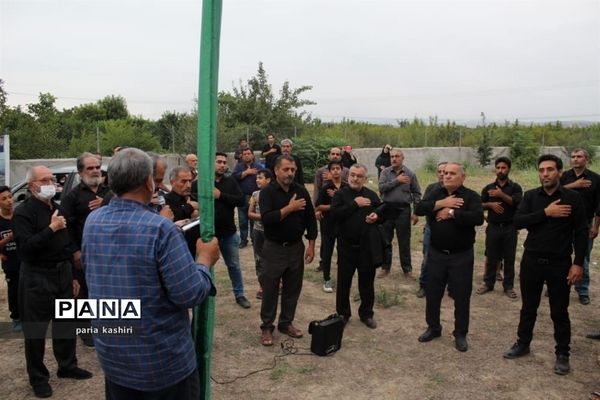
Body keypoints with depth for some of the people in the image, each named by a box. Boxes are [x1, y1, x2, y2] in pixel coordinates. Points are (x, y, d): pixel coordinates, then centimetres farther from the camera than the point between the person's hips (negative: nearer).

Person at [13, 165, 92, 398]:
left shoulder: (58, 209, 11)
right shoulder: (23, 212, -12)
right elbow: (25, 248, -22)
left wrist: (72, 276, 15)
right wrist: (51, 228, -22)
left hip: (62, 274, 7)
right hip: (36, 278, -7)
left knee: (66, 323, 15)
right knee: (35, 330, 6)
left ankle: (67, 366, 31)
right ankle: (38, 377, 22)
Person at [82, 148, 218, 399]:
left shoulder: (92, 221, -4)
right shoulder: (160, 229, -24)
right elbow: (190, 295, -24)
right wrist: (205, 260, -6)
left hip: (111, 354, 6)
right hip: (162, 360, -6)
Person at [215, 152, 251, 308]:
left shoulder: (231, 182, 0)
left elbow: (241, 201, -11)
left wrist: (220, 195, -18)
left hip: (228, 232, 2)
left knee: (234, 266, 15)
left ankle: (239, 295, 31)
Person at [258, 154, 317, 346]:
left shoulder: (301, 191, 2)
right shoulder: (267, 192, -9)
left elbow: (310, 219, 5)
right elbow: (266, 219, -23)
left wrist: (311, 245, 2)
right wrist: (289, 208, -23)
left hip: (296, 247, 4)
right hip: (274, 248, -3)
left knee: (292, 288, 12)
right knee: (270, 289, 5)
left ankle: (286, 323, 27)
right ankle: (267, 327, 17)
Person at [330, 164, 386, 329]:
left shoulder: (371, 195, 6)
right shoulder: (340, 194, -4)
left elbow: (382, 211, 16)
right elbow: (335, 214, -18)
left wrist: (377, 216, -6)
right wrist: (355, 204, -19)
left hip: (367, 246, 2)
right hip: (346, 246, -2)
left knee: (367, 283, 13)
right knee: (343, 282, 9)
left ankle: (366, 314, 28)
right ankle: (342, 313, 25)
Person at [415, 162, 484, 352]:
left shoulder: (471, 196, -8)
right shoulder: (437, 194, 5)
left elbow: (478, 218, -25)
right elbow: (419, 208, -10)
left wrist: (452, 213, -21)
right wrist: (441, 203, -20)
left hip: (461, 256, -3)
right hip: (436, 253, 4)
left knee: (461, 297, 7)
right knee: (432, 293, 12)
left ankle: (460, 334, 24)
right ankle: (433, 328, 31)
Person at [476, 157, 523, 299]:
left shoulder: (515, 187, 1)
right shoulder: (488, 188, 8)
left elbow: (517, 203, -15)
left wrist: (501, 195, -21)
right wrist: (490, 204, -11)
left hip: (510, 228, -1)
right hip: (493, 227, 2)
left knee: (509, 258, 5)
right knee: (491, 257, 7)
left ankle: (508, 286, 16)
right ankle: (488, 283, 19)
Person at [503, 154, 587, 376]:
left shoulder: (573, 197, -5)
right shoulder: (530, 196, 1)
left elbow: (581, 233, -4)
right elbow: (518, 222, -12)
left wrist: (578, 263, -10)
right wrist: (546, 212, -21)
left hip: (559, 263, -2)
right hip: (531, 260, 2)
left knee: (559, 312, 8)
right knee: (528, 307, 15)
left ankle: (562, 354, 25)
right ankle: (522, 344, 32)